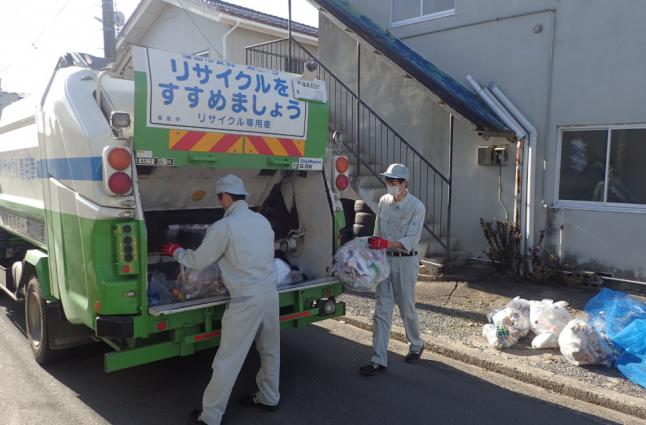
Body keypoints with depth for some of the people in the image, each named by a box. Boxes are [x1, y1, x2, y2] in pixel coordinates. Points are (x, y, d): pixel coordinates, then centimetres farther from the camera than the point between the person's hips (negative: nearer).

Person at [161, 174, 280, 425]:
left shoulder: (223, 227, -13)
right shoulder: (262, 220, 7)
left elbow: (197, 261, -3)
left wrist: (176, 251, 17)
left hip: (247, 301, -7)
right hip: (270, 293, 7)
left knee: (227, 361, 4)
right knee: (269, 351, 21)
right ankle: (269, 398, 38)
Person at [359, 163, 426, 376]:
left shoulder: (416, 207, -11)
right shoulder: (383, 201, 4)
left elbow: (411, 241, -18)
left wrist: (385, 243, -30)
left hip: (406, 262, -4)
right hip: (385, 260, 4)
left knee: (407, 309, 10)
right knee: (382, 311, 2)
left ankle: (416, 346, 37)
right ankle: (379, 360, 7)